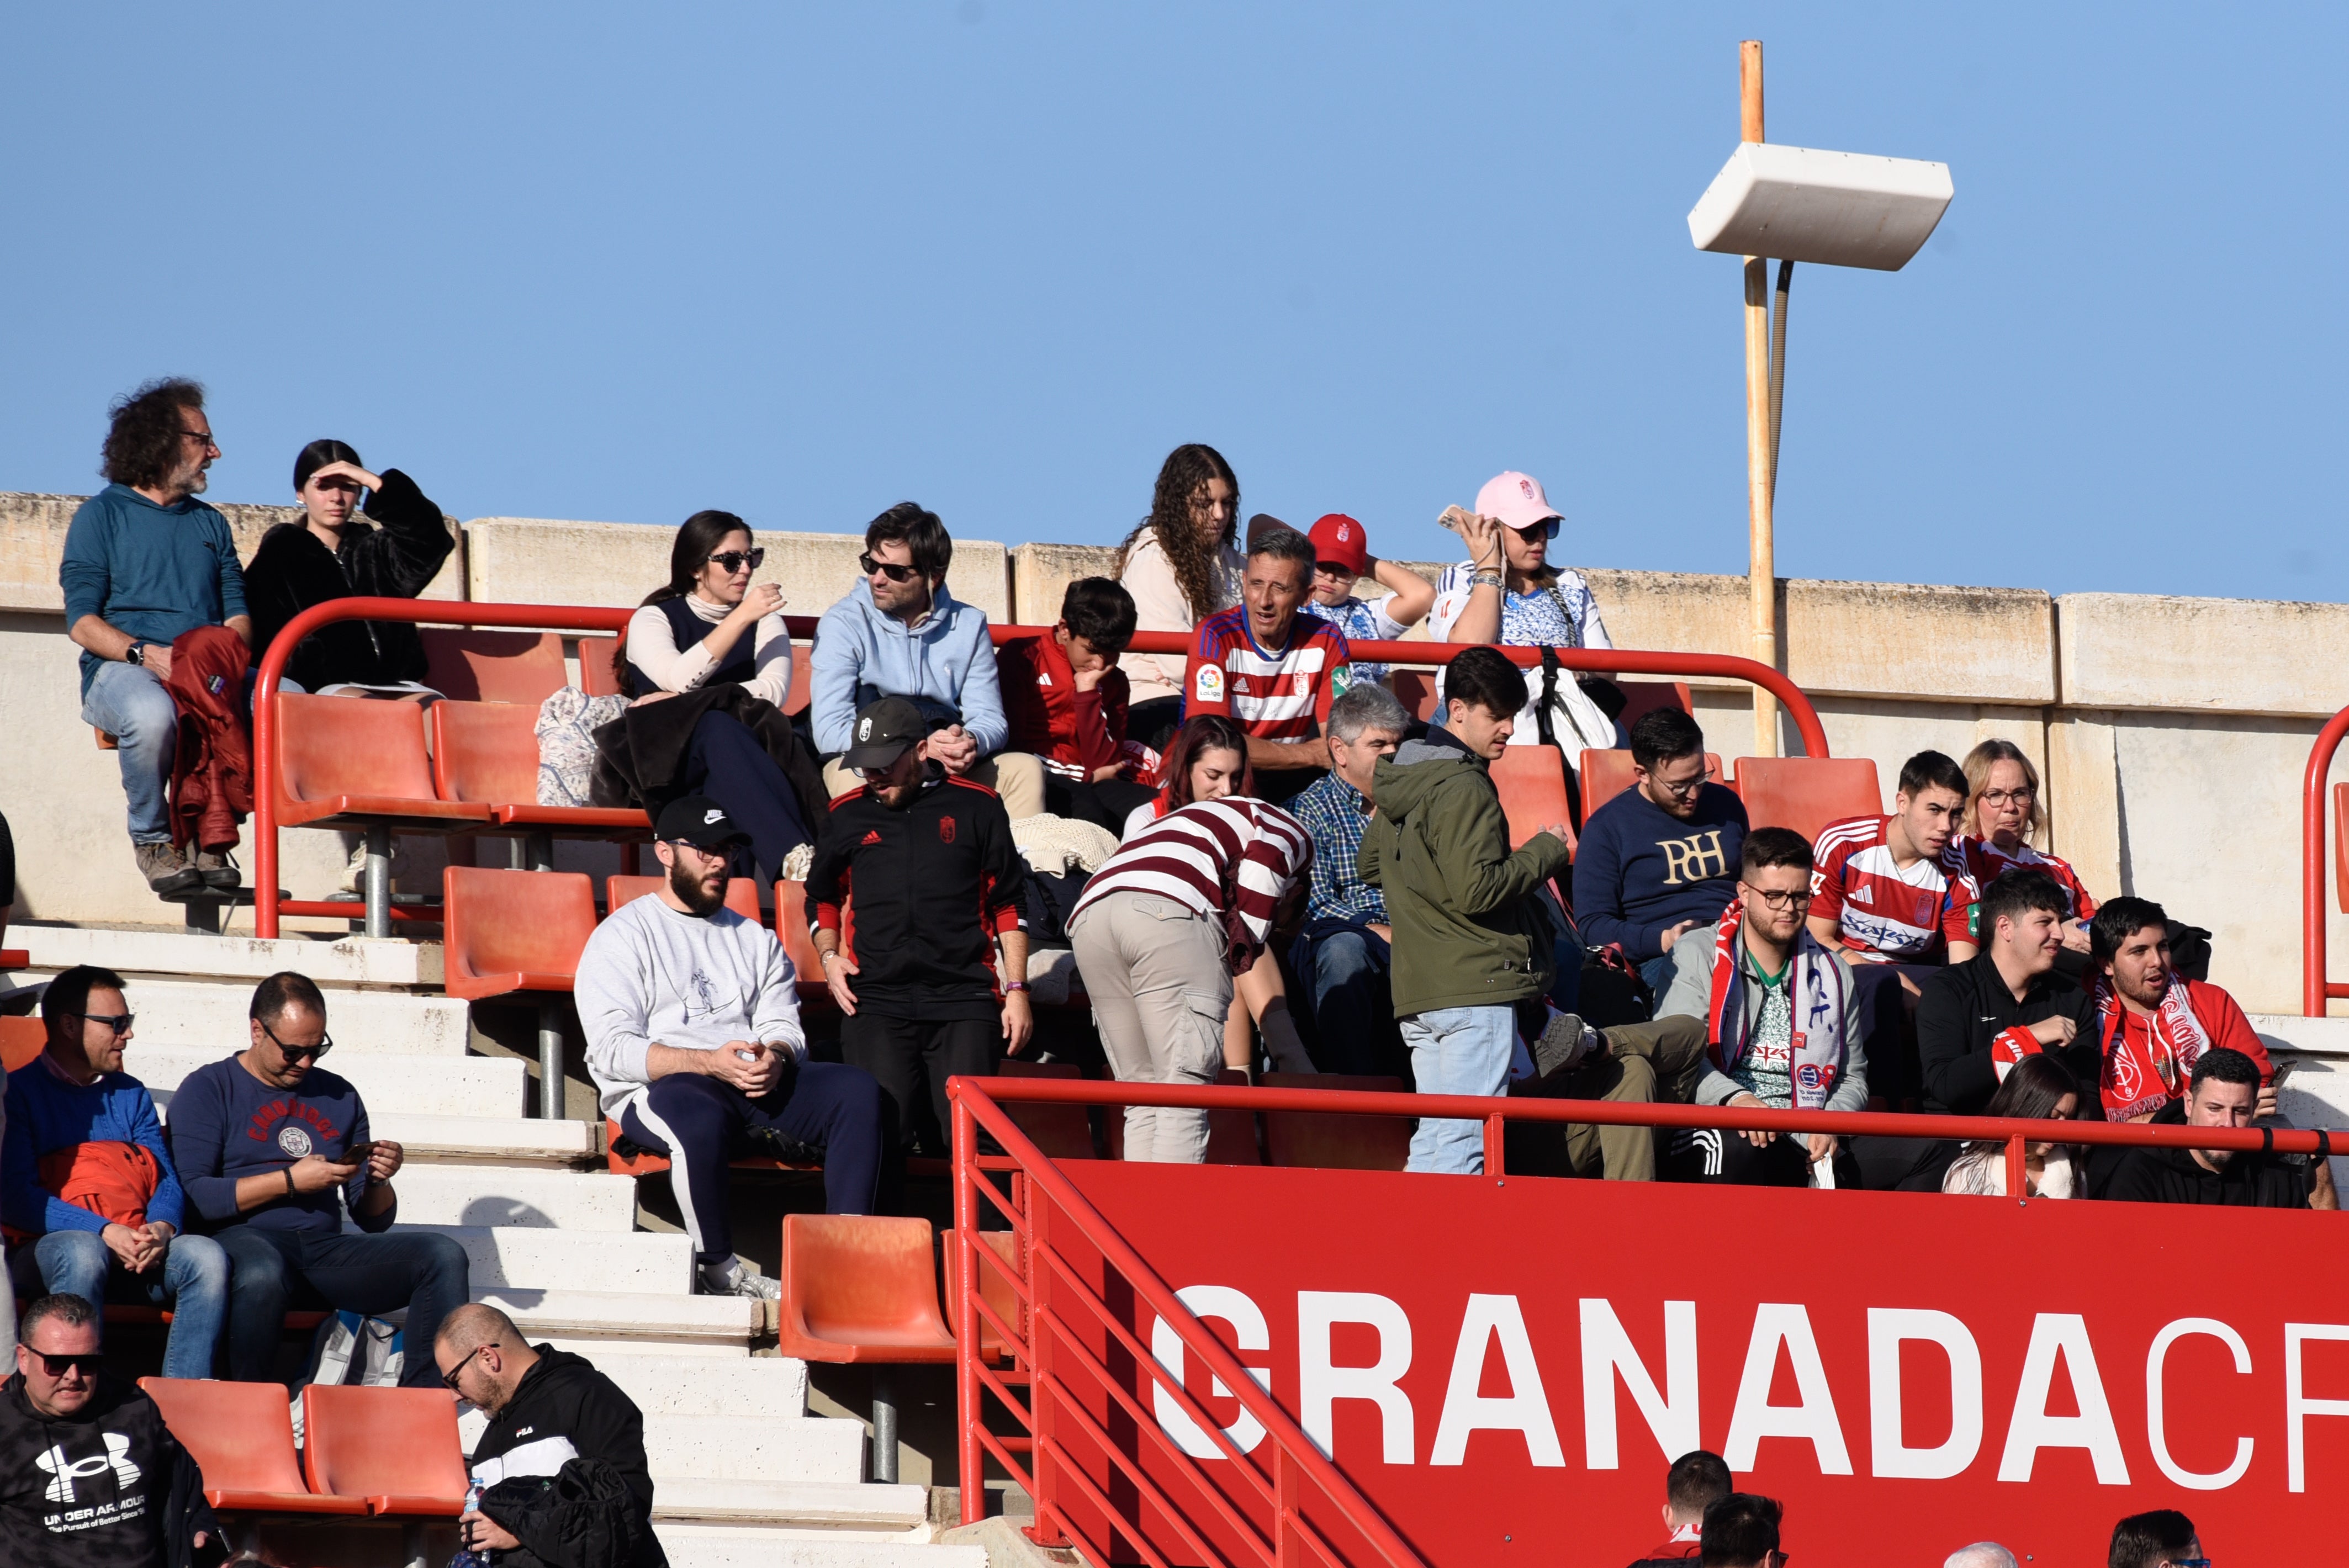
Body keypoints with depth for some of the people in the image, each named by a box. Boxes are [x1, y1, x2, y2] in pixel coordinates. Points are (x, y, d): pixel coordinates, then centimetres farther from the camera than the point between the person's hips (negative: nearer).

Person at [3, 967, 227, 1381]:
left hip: (136, 1251, 5)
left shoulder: (130, 1095, 23)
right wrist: (104, 1232, -18)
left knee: (206, 1256, -24)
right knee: (82, 1253, -39)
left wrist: (162, 1227, -11)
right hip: (47, 1248, -5)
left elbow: (167, 1180, 14)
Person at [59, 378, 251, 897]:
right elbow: (82, 622, 0)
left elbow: (237, 612, 17)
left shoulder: (210, 525, 27)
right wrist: (145, 653, -19)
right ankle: (152, 836, -14)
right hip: (122, 671, -4)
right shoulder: (102, 515, 10)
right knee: (152, 715, -42)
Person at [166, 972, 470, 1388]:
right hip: (246, 1240, -5)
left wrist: (378, 1181, -2)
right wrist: (291, 1181, -12)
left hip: (326, 1250, 5)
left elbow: (375, 1221, 21)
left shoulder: (339, 1097, 21)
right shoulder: (209, 1090, 7)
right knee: (262, 1273, -42)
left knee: (444, 1256, -17)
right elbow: (195, 1195, -9)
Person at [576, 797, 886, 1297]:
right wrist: (709, 1063, -20)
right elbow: (613, 1050, -7)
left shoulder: (754, 940, 25)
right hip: (659, 1088, -5)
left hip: (760, 1088, 5)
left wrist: (776, 1058, -12)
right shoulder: (623, 937, 6)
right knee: (701, 1116, -41)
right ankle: (717, 1270, -27)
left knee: (857, 1088, -21)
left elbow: (784, 1027, 14)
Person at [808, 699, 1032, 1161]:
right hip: (875, 998, 1)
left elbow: (1009, 904, 12)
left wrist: (1017, 991, 5)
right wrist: (828, 955, 11)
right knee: (880, 1129, -16)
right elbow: (822, 895, 30)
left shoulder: (976, 807, 9)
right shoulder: (849, 815, 14)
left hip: (963, 999, -1)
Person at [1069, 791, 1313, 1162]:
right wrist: (1247, 946, 8)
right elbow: (1263, 860, 1)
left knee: (1143, 1100, 10)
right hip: (1169, 914, -6)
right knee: (1185, 1099, -7)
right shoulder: (1289, 832, 25)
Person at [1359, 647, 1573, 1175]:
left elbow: (1371, 865, 27)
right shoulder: (1463, 787, -14)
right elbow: (1476, 891, -20)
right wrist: (1546, 853, -8)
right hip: (1475, 988, -9)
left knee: (1433, 1137, 12)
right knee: (1465, 1140, -11)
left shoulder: (1399, 780, 15)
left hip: (1417, 990, 9)